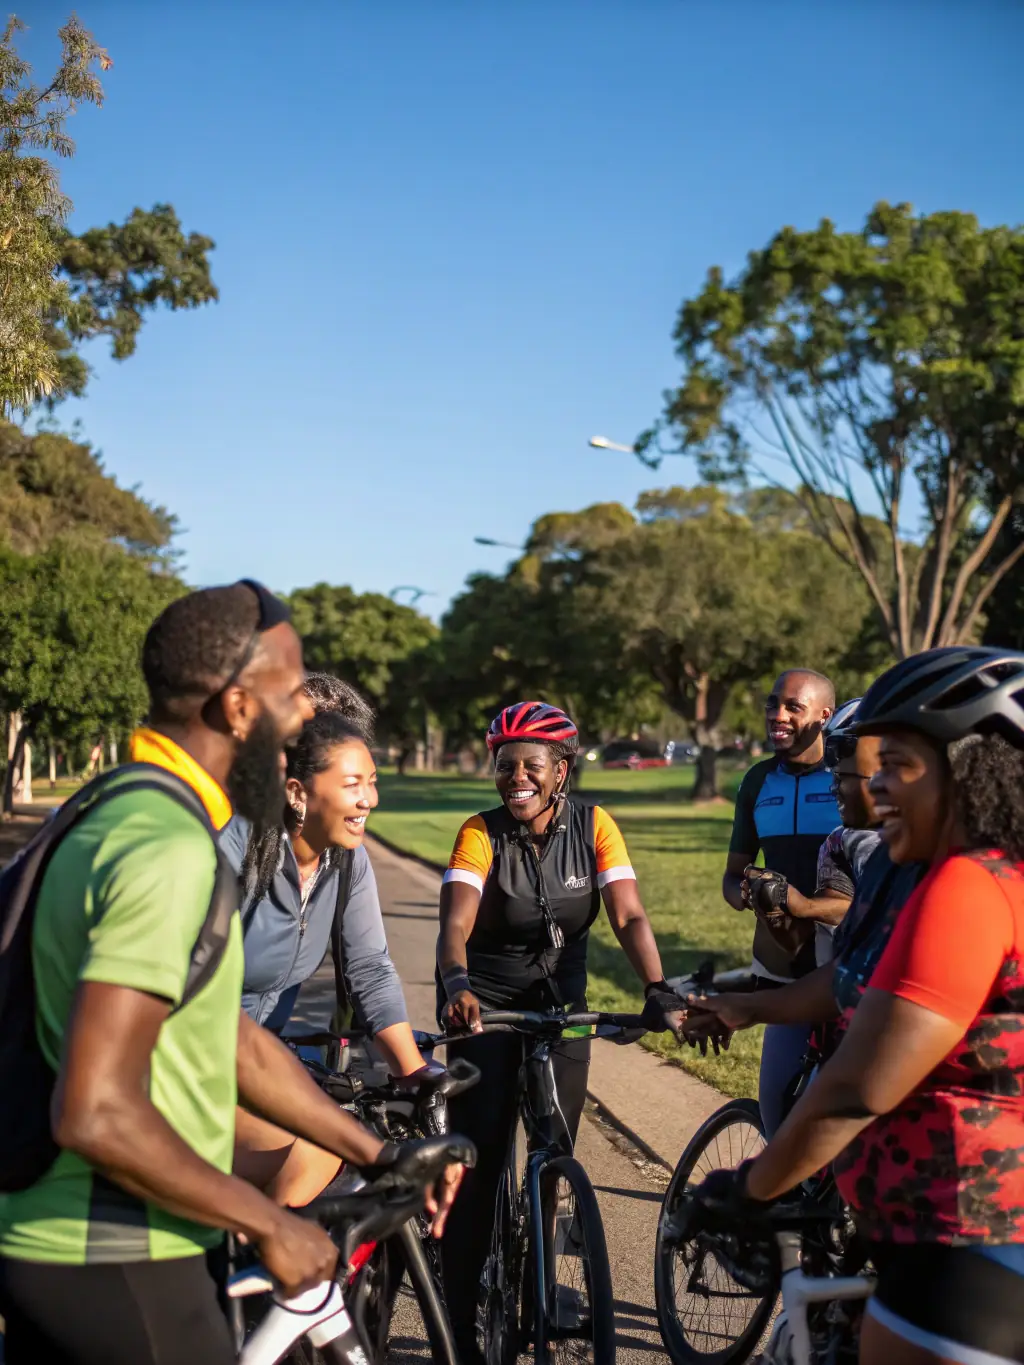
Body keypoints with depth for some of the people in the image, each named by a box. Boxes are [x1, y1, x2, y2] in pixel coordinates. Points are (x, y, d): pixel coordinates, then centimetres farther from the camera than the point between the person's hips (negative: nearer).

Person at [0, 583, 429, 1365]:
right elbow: (96, 1114, -29)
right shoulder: (168, 852, -23)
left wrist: (377, 1154, 15)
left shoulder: (125, 816, 9)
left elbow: (234, 1037, 13)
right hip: (116, 1264, -9)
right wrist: (271, 1227, -18)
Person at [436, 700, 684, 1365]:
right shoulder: (481, 834, -17)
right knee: (478, 1154, -8)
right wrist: (456, 984, -49)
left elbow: (629, 916, -18)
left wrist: (659, 991, -34)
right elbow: (456, 925, -29)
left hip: (561, 992, 2)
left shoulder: (594, 827, -12)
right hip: (487, 995, -2)